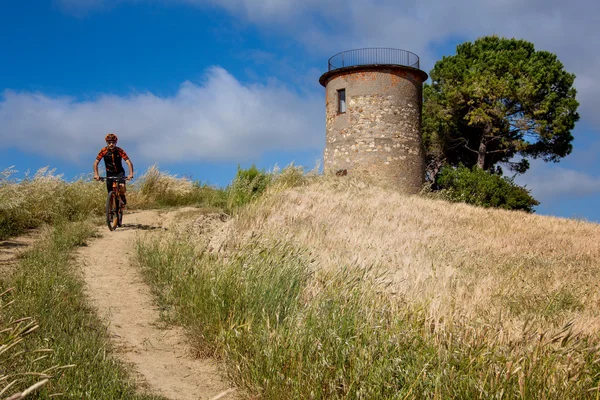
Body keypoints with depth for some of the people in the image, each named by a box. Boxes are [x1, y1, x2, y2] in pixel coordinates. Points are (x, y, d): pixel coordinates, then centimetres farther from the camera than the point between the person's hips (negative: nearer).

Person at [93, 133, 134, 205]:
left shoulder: (120, 151, -19)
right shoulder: (103, 151, -15)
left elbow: (128, 162, -25)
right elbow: (96, 163, -16)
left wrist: (131, 174, -39)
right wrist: (96, 174, -29)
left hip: (119, 172, -2)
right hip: (110, 173, 2)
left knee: (122, 187, -27)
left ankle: (123, 197, 6)